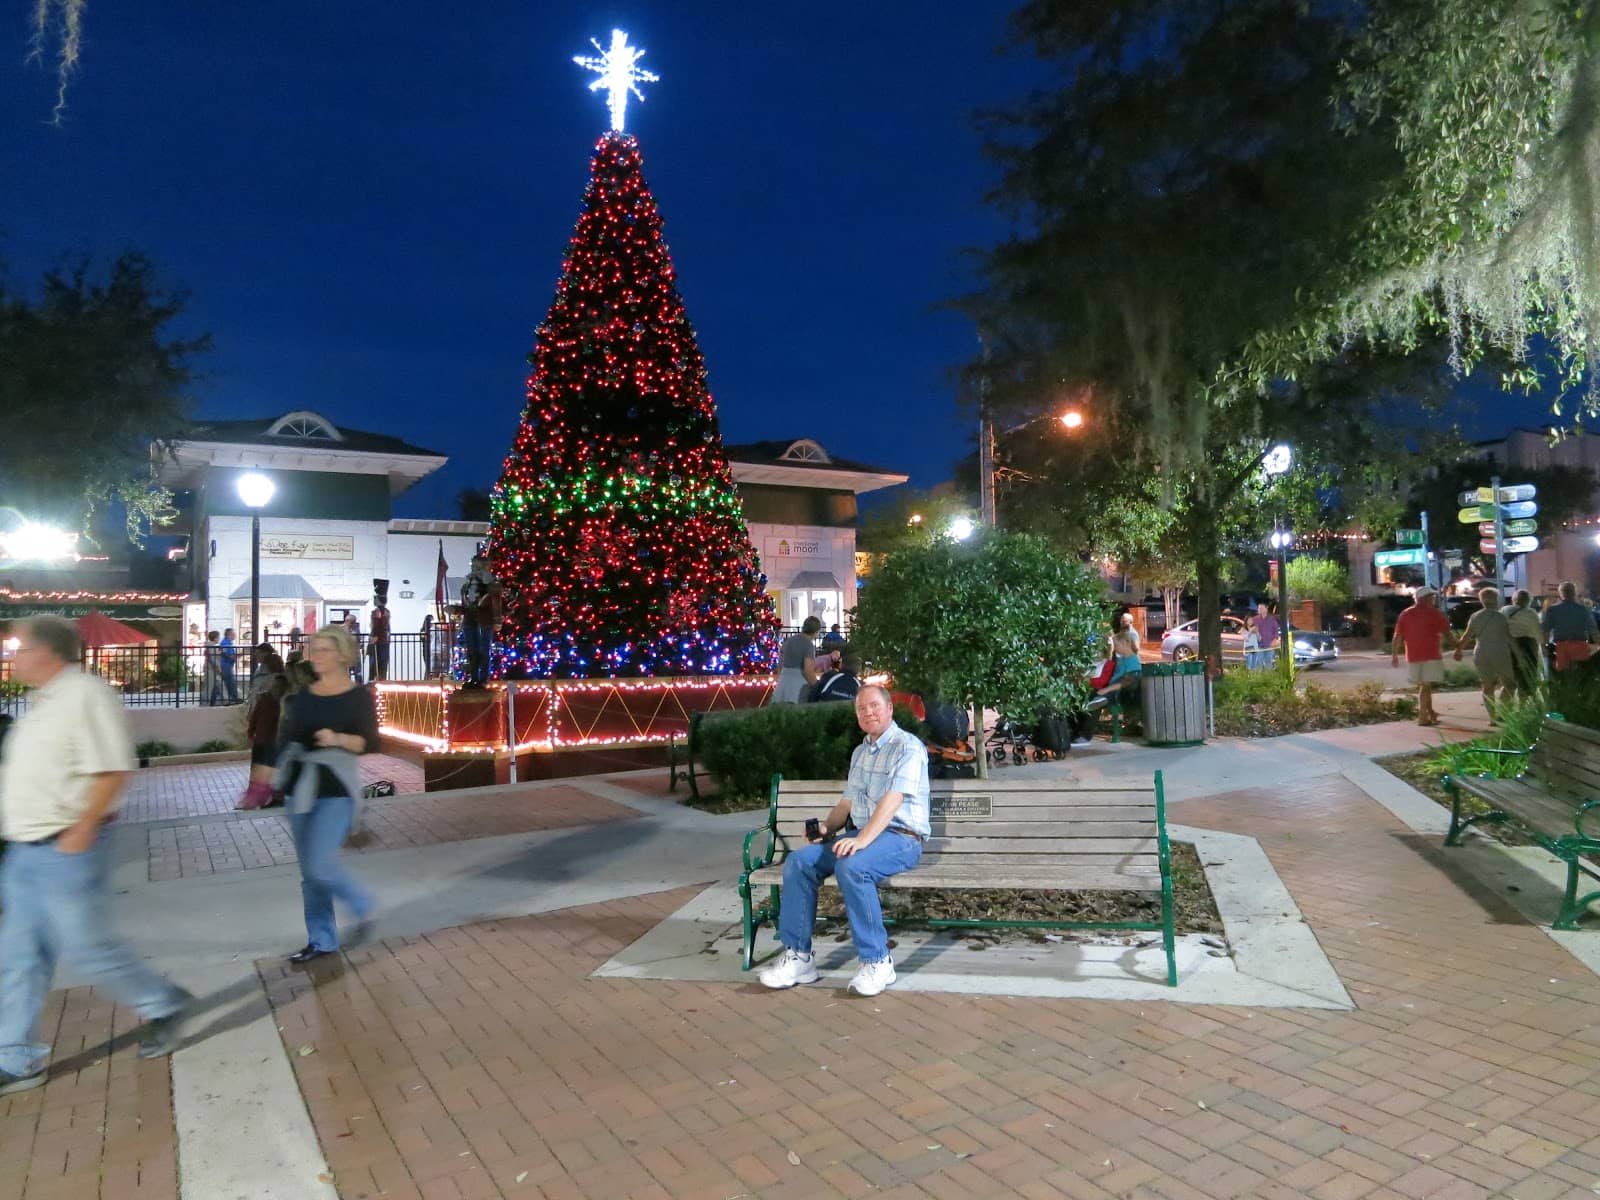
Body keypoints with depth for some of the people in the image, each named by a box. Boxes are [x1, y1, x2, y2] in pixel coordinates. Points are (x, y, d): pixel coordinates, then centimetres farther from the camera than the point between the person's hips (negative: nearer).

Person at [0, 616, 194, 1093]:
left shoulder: (85, 696, -17)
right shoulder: (46, 700, 13)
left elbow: (112, 771, -23)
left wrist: (81, 831, -23)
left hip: (65, 852, -9)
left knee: (86, 950, 0)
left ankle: (164, 1005, 19)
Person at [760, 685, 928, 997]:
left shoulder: (907, 747, -9)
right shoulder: (860, 753, 19)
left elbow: (892, 800, -22)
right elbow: (848, 801, 20)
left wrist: (862, 840, -32)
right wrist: (827, 827, 0)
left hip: (900, 838, -8)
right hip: (862, 835, 8)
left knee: (851, 866, -37)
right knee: (798, 861, -13)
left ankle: (877, 960, -23)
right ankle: (798, 955, -10)